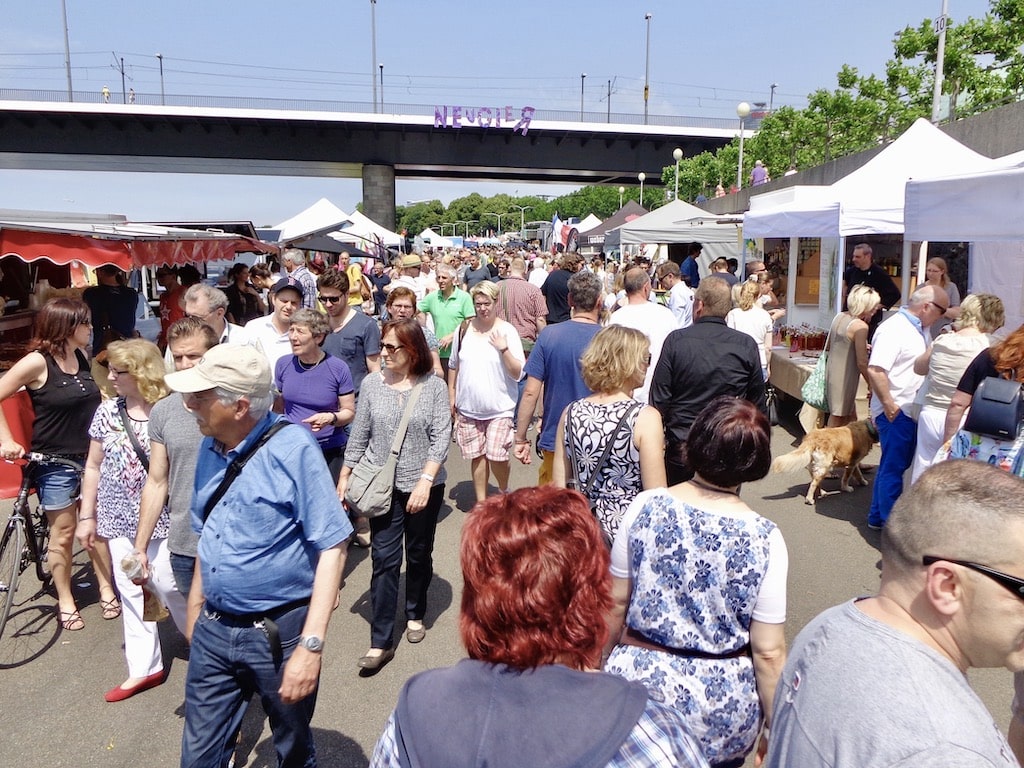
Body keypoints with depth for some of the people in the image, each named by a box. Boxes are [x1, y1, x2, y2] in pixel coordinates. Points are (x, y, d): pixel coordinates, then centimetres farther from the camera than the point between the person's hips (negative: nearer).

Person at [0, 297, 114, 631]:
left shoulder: (81, 356, 3)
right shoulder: (38, 362, -16)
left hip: (90, 457, 5)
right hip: (55, 463, -5)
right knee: (63, 534, 7)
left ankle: (106, 590, 26)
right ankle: (65, 601, 22)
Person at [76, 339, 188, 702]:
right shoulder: (107, 411, 2)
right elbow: (94, 466, 10)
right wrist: (87, 516, 11)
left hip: (164, 518, -5)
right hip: (120, 519, 5)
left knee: (170, 587, 0)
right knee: (130, 591, 11)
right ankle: (143, 668, 23)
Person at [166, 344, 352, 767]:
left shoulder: (292, 448, -19)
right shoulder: (210, 448, 3)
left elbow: (332, 548, -20)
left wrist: (311, 645, -24)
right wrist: (194, 611, 16)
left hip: (279, 633, -5)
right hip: (212, 631, 6)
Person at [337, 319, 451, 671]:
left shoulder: (434, 387, -8)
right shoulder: (372, 383, -2)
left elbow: (441, 439, -11)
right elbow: (359, 435, 5)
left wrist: (425, 482, -19)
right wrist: (344, 477, 6)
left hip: (425, 485, -1)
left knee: (419, 555, 15)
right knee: (384, 560, -1)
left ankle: (415, 615, 38)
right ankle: (381, 642, 5)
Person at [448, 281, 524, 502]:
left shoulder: (507, 331, -6)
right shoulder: (464, 330, 2)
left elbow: (518, 373, -10)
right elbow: (454, 367, 13)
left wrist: (504, 349, -21)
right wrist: (451, 397, 12)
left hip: (500, 408, -3)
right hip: (468, 407, 3)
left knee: (496, 456, -8)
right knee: (477, 456, 10)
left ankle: (504, 491, 22)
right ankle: (481, 502, 26)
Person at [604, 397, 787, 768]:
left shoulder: (645, 508, -14)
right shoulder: (765, 539, -16)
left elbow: (615, 604, -4)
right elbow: (768, 652, -12)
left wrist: (599, 664, 13)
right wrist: (776, 727, 3)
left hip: (640, 682, 0)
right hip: (723, 708, 0)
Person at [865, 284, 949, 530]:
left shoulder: (920, 329, 13)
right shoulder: (894, 329, -17)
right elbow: (875, 370, -25)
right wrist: (888, 404, -23)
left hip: (911, 410, 10)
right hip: (895, 411, -10)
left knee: (893, 466, 18)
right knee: (894, 468, -2)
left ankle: (877, 517, 29)